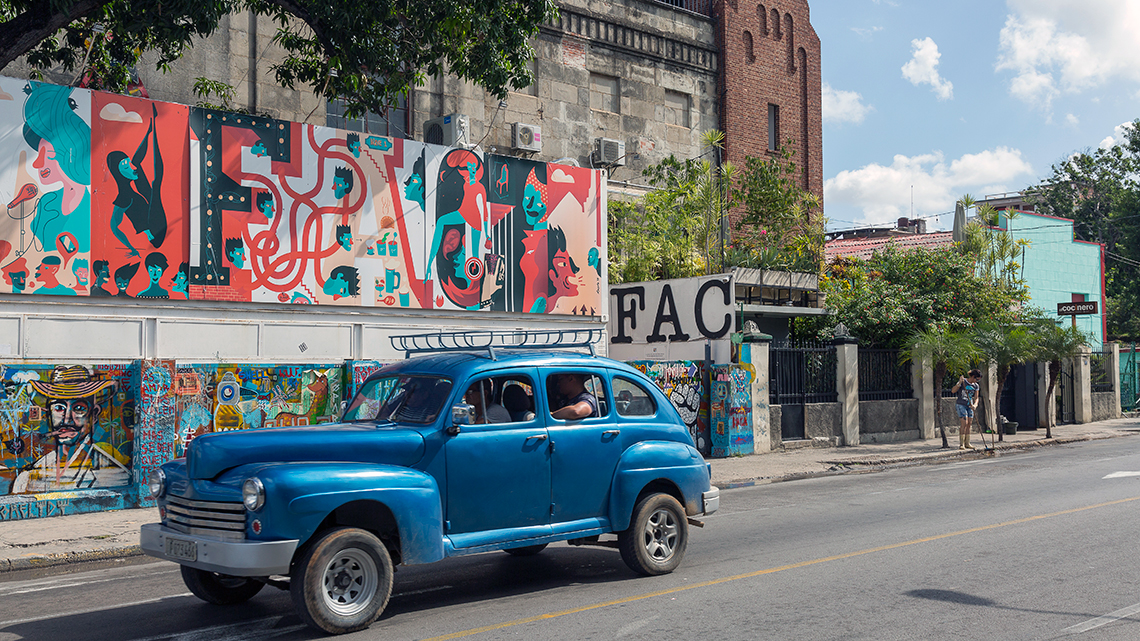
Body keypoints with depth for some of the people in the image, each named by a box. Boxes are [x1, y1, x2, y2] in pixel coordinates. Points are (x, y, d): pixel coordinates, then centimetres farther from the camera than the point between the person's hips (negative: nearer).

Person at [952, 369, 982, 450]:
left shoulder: (976, 386, 7)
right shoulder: (963, 382, -9)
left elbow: (976, 398, 7)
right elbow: (953, 391, -16)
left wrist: (975, 405, -14)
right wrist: (959, 382, -28)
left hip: (969, 406, 6)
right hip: (961, 404, -6)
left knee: (969, 424, 4)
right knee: (965, 423, -15)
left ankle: (967, 443, 12)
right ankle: (961, 444, -12)